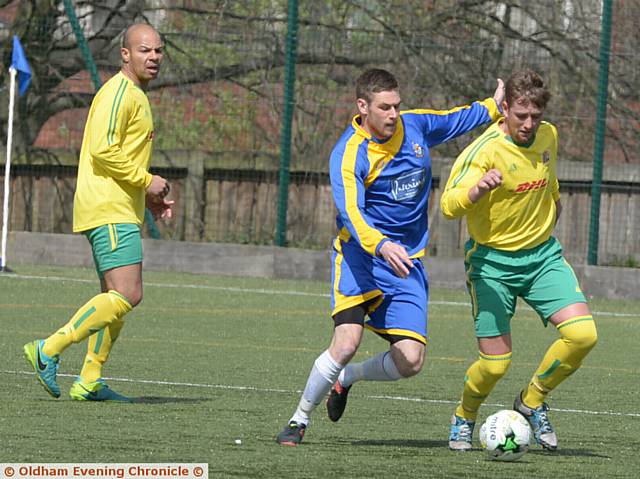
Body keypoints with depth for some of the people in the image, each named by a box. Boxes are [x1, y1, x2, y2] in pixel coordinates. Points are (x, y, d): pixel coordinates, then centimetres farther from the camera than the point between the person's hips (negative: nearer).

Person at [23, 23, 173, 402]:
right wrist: (146, 180, -15)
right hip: (110, 211, -11)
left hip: (120, 210, 11)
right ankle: (49, 350, -15)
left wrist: (149, 197, 18)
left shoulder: (136, 97, 21)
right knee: (127, 295, -17)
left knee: (115, 298, 11)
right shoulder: (119, 94, -12)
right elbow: (103, 150, -22)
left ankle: (90, 382, 13)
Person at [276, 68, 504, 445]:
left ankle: (346, 377, 25)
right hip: (360, 255, -5)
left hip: (408, 262, 5)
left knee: (410, 361, -7)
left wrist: (492, 108, 23)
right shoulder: (348, 155, -17)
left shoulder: (415, 125, 2)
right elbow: (351, 212, -32)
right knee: (346, 343, -23)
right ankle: (299, 420, -2)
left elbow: (452, 120, 25)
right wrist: (381, 245, -48)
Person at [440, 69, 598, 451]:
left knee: (583, 334, -15)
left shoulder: (548, 136, 0)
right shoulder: (485, 151, -19)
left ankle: (532, 402, 10)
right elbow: (449, 206, -31)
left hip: (543, 254, 5)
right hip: (492, 260, -5)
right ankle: (464, 419, 25)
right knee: (496, 363, -7)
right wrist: (478, 189, -48)